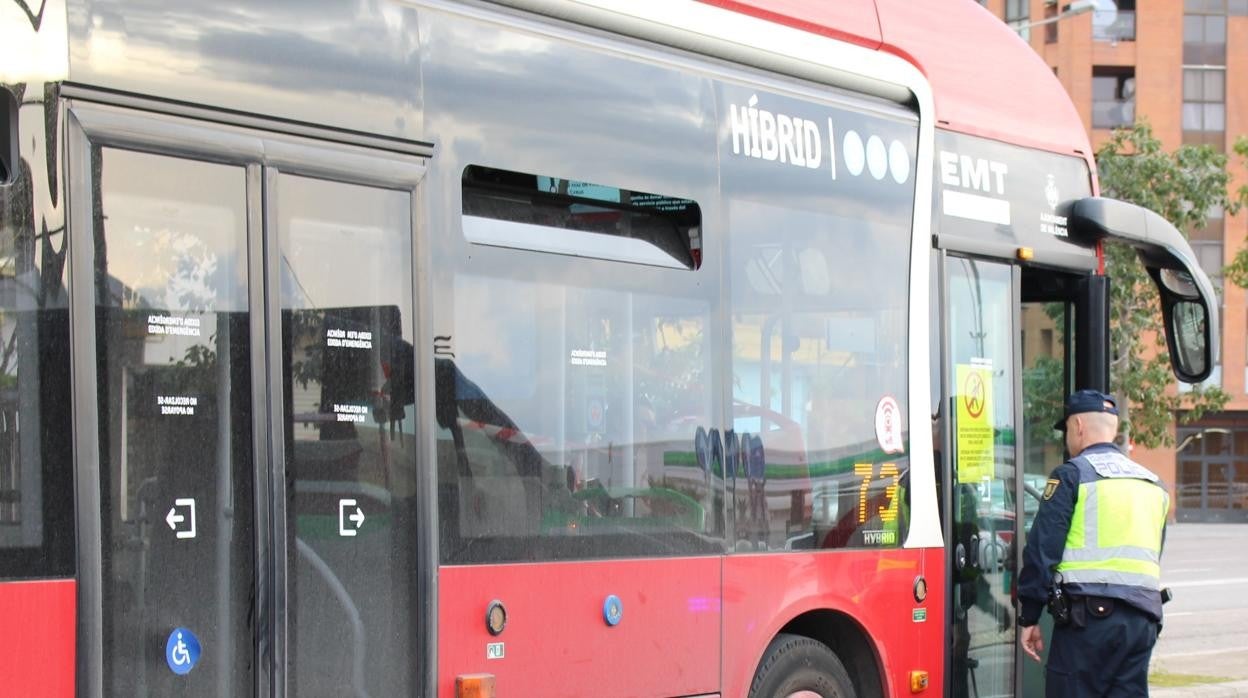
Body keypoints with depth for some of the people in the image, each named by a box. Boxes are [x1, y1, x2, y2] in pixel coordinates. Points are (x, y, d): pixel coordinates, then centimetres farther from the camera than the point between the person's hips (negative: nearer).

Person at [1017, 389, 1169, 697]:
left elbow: (1042, 549, -6)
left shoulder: (1072, 474, -3)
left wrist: (1029, 618, -1)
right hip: (1143, 619, 6)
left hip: (1088, 614, -6)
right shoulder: (1153, 484, 18)